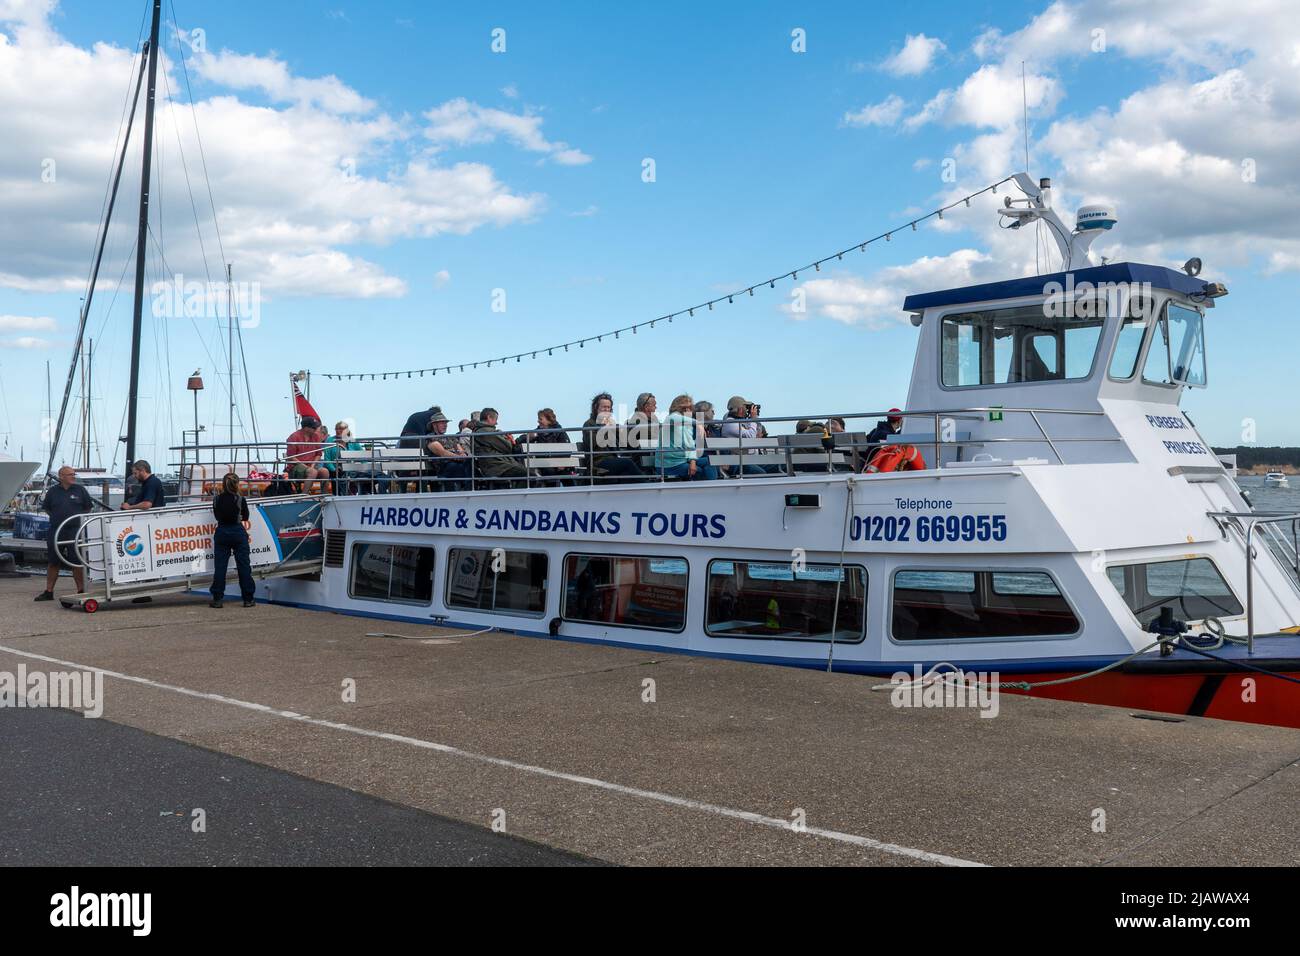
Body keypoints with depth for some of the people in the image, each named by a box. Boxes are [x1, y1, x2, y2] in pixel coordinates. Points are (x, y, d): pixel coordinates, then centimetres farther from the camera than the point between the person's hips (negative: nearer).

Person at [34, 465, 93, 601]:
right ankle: (48, 592, 15)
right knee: (53, 562, 7)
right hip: (55, 532, 2)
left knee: (77, 562, -1)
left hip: (75, 530, -2)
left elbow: (88, 508, 11)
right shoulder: (53, 491, 6)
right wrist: (56, 517, 6)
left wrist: (78, 517, 3)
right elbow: (46, 508, 16)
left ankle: (81, 591, 7)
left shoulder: (80, 490, 4)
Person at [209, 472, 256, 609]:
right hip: (238, 532, -2)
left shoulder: (217, 500, -1)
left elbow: (217, 516, 8)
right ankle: (248, 599, 6)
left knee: (219, 566, 5)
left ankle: (217, 599, 5)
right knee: (244, 565, 4)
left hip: (221, 533, 2)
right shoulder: (241, 499, -8)